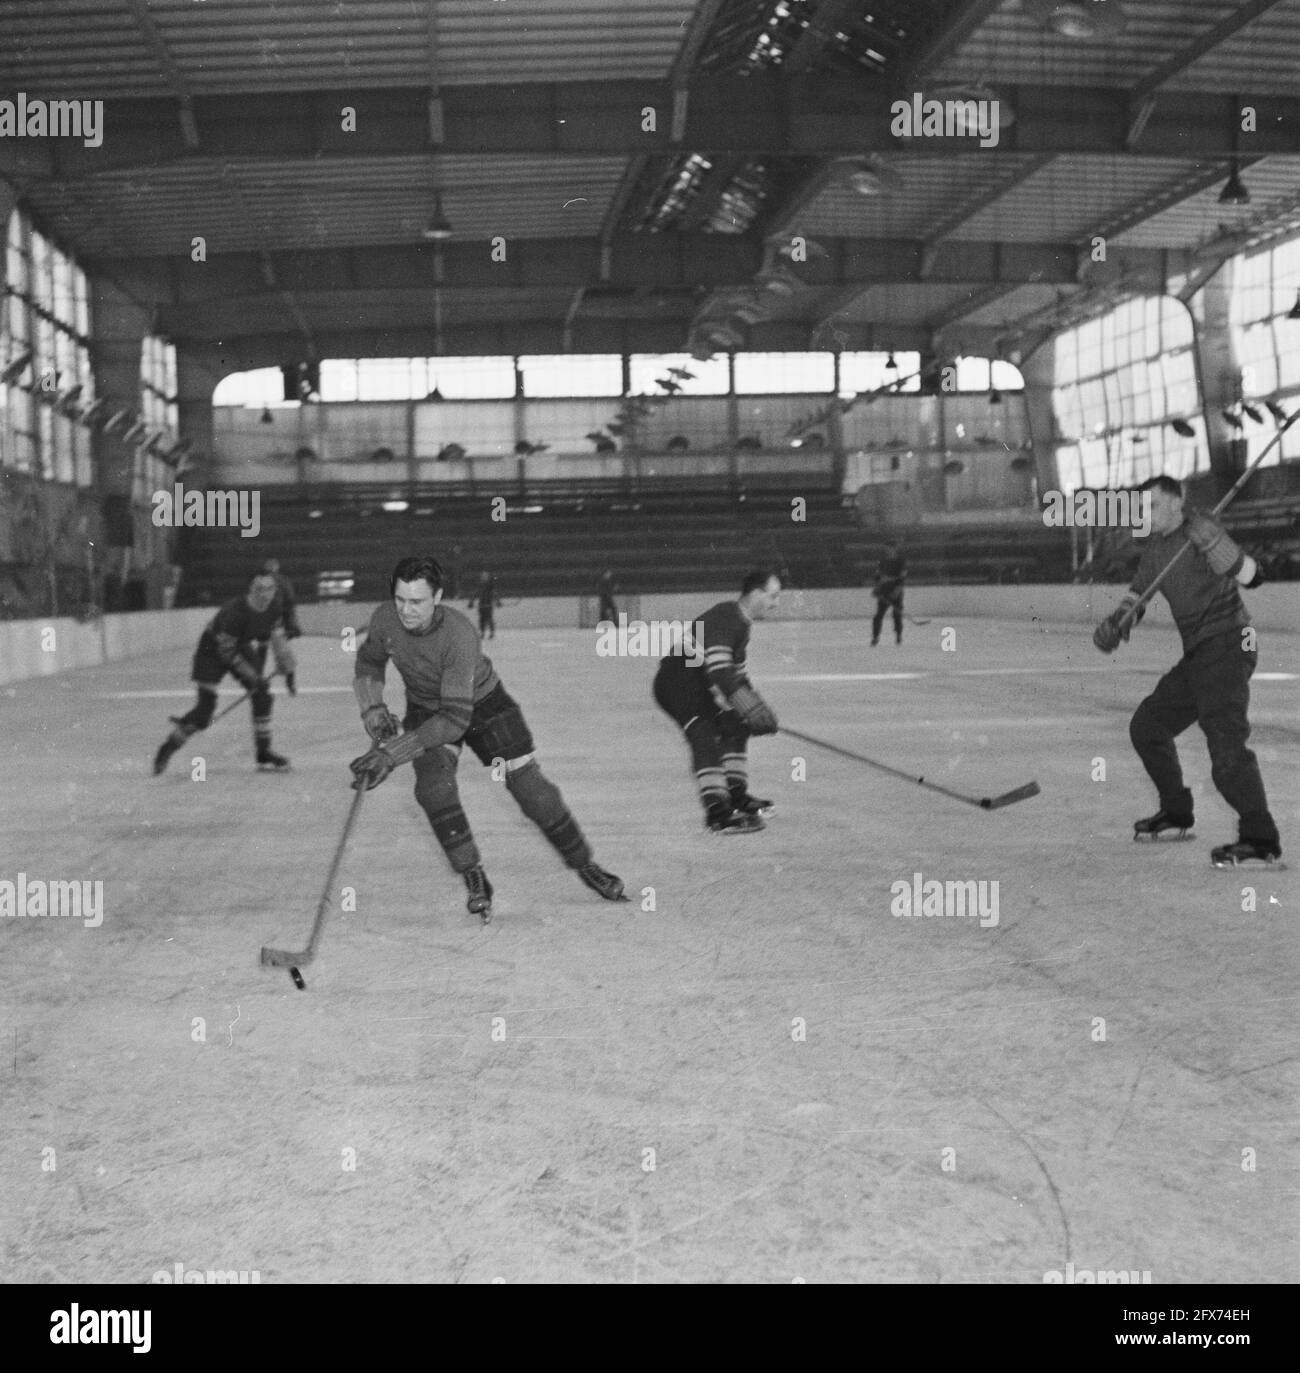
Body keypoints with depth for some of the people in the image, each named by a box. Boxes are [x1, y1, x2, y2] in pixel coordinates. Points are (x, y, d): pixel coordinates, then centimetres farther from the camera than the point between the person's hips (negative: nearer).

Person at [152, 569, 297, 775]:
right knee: (205, 706, -11)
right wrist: (252, 677, -25)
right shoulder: (235, 611, -35)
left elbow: (278, 638, 2)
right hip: (213, 650, -6)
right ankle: (168, 748, 6)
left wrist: (289, 669, 1)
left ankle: (264, 754, 5)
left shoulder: (275, 607, -15)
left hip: (246, 650, 6)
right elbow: (227, 651, -27)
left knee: (262, 697, -7)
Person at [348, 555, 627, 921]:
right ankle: (474, 878, -8)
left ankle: (584, 865, 17)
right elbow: (368, 663, 2)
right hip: (425, 709, 3)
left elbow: (455, 720, -41)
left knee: (529, 787, -5)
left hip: (483, 703, -3)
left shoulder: (459, 635, -39)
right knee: (433, 786, -23)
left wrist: (391, 753, -43)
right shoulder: (384, 620, -23)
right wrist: (374, 711, -13)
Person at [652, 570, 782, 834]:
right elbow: (718, 665, -34)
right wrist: (750, 706, -38)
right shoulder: (725, 617, -22)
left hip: (697, 686, 11)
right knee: (705, 738, -22)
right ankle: (717, 813, -28)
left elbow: (737, 669, 23)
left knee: (735, 727, 16)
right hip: (675, 682, -11)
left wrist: (756, 704, 16)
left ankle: (736, 795, 23)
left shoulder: (741, 623, 13)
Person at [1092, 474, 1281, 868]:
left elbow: (1250, 576, -23)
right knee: (1147, 726, 17)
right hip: (1195, 655, 10)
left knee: (1225, 742, -22)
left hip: (1227, 647, -10)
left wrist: (1212, 543, -38)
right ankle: (1177, 815, 30)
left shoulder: (1199, 529, -13)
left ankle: (1260, 839, -23)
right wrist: (1114, 625, -3)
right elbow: (1136, 598, 18)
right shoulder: (1156, 548, 13)